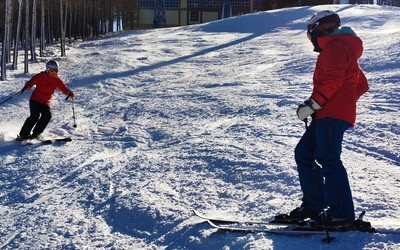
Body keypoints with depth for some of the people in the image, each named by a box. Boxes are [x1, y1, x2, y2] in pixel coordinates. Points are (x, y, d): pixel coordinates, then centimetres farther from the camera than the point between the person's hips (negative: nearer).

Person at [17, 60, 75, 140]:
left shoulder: (57, 80, 6)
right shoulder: (41, 76, -5)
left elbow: (63, 88, 2)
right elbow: (33, 81, -16)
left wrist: (69, 93, -19)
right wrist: (28, 85, -38)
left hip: (45, 102, 4)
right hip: (35, 100, -4)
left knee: (47, 115, -19)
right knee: (35, 116, -20)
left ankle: (36, 133, -8)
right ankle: (23, 134, -12)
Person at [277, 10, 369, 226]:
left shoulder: (334, 45, -3)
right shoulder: (346, 47, 29)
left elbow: (333, 80, -18)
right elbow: (361, 85, 30)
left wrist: (312, 104, -17)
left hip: (332, 115, -10)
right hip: (328, 115, 10)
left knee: (327, 159, -14)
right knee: (304, 153, 10)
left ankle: (341, 213, -16)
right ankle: (312, 205, 10)